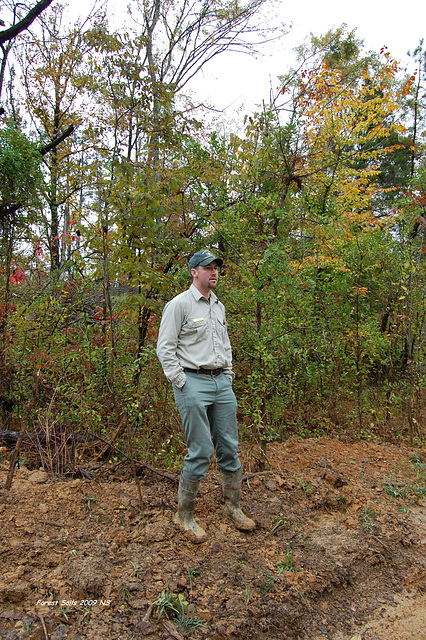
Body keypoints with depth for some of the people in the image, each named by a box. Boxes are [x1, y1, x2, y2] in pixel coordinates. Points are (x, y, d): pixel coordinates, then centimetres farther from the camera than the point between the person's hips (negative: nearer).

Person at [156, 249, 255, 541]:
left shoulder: (219, 306, 17)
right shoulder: (179, 304, -6)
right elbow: (165, 348, -9)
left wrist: (229, 375, 15)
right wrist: (182, 383, -13)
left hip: (222, 382, 7)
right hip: (193, 383, -7)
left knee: (229, 447, 10)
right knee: (201, 452, -5)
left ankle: (234, 507, 28)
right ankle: (185, 514, 14)